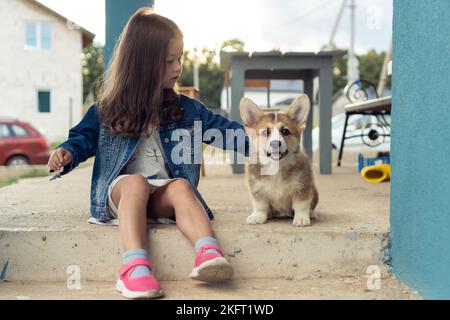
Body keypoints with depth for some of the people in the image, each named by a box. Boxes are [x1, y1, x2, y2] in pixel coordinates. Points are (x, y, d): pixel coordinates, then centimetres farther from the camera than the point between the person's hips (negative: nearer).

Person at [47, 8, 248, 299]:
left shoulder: (187, 109, 12)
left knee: (180, 187, -31)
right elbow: (84, 137, 15)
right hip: (121, 190, -2)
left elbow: (221, 128, 11)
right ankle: (135, 265, -52)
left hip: (163, 194, 2)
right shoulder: (108, 110, 8)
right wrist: (68, 153, -6)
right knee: (136, 182, -35)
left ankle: (208, 253, -54)